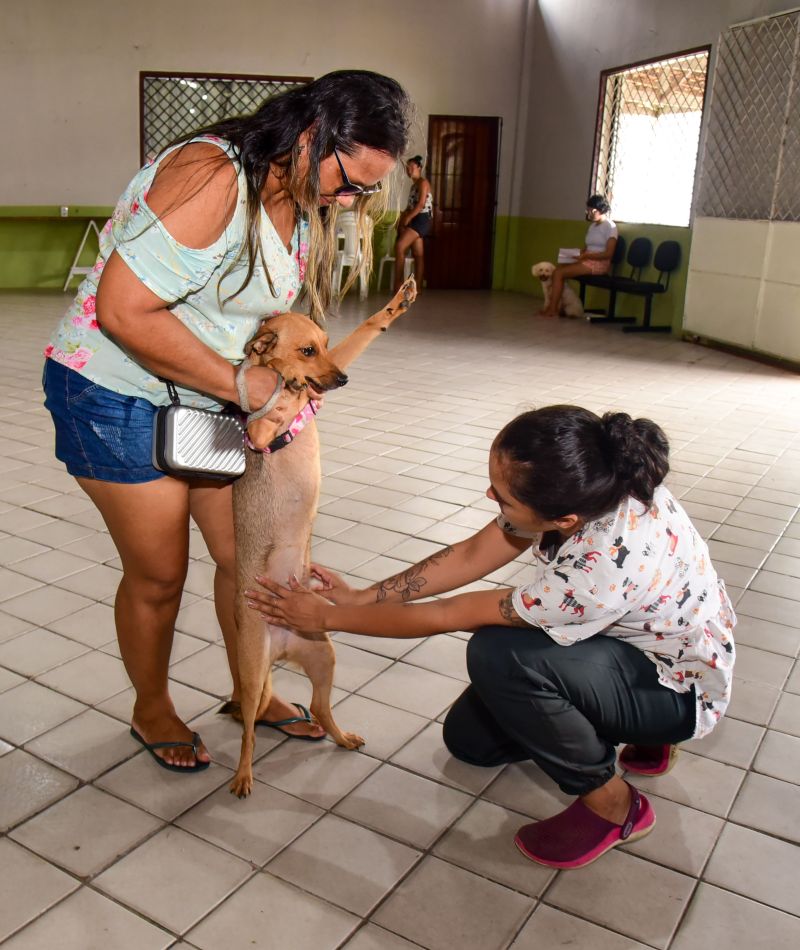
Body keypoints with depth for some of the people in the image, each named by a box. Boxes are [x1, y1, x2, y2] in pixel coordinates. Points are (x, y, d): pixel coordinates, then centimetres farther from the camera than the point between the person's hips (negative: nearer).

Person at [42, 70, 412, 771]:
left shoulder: (305, 200, 1)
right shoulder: (212, 179, -28)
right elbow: (123, 311, -32)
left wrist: (281, 386, -10)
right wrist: (239, 383, -25)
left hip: (210, 397, 8)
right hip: (118, 395, -8)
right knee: (159, 574, 4)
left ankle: (250, 690, 35)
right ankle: (152, 711, 31)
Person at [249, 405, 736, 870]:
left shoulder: (604, 568, -41)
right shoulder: (585, 488, -21)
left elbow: (448, 616, -28)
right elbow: (472, 556, -7)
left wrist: (328, 616, -16)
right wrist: (360, 597, -9)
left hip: (680, 689, -7)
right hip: (625, 641, 7)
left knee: (498, 653, -32)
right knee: (469, 738, 8)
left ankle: (611, 804, -9)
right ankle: (638, 733, 18)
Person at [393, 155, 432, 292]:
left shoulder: (423, 182, -6)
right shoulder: (414, 185, 22)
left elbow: (421, 205, -16)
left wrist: (407, 219, -15)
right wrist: (402, 218, 2)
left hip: (422, 219, -9)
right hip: (415, 220, 9)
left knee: (399, 246, -20)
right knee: (418, 255, 5)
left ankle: (398, 283, -19)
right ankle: (418, 287, 3)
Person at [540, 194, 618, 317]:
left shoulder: (610, 227, -8)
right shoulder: (592, 225, 19)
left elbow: (608, 254, -17)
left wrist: (585, 256, -23)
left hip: (599, 263, -9)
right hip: (587, 260, 9)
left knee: (559, 273, -19)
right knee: (558, 269, -10)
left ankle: (553, 309, -15)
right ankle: (551, 306, -19)